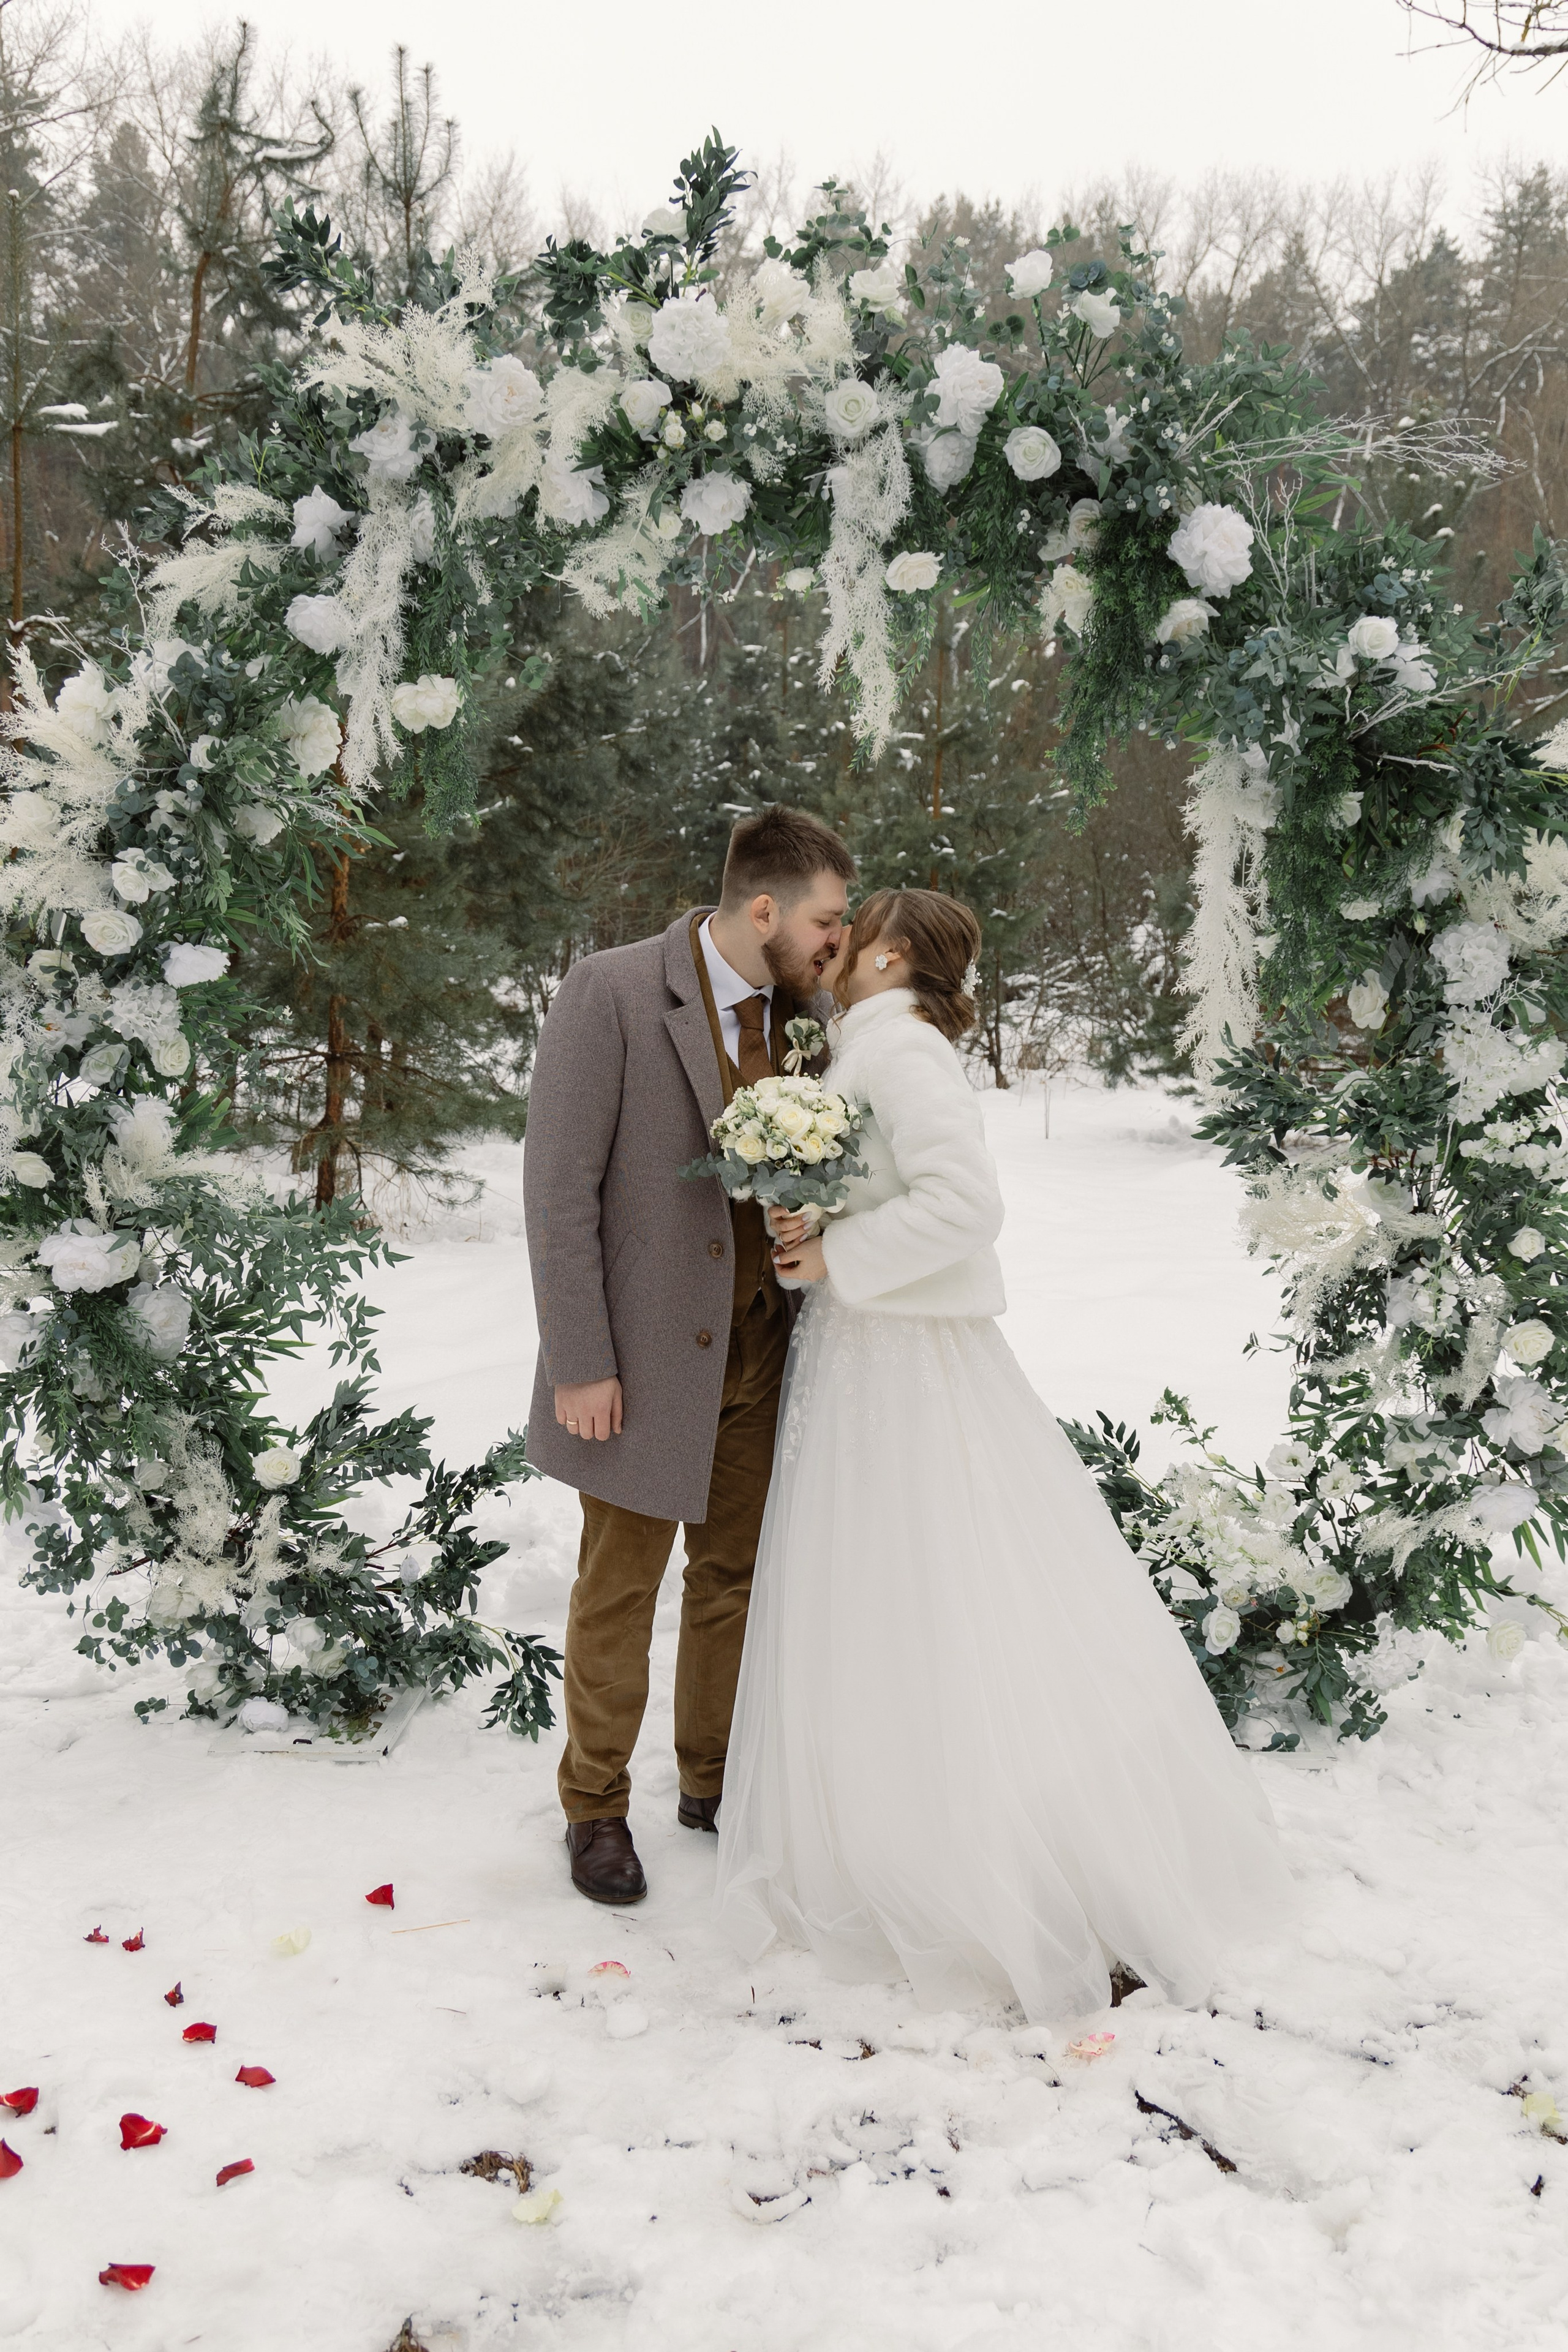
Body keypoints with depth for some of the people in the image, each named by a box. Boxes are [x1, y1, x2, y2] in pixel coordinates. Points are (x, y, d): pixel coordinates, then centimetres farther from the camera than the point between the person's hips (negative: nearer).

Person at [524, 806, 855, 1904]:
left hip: (762, 1344, 5)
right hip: (648, 1348, -5)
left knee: (737, 1574, 16)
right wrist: (580, 1365, -16)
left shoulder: (809, 1009, 2)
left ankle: (715, 1781, 37)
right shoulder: (610, 994, -15)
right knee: (620, 1589, 9)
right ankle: (597, 1807, 30)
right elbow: (559, 1187, -15)